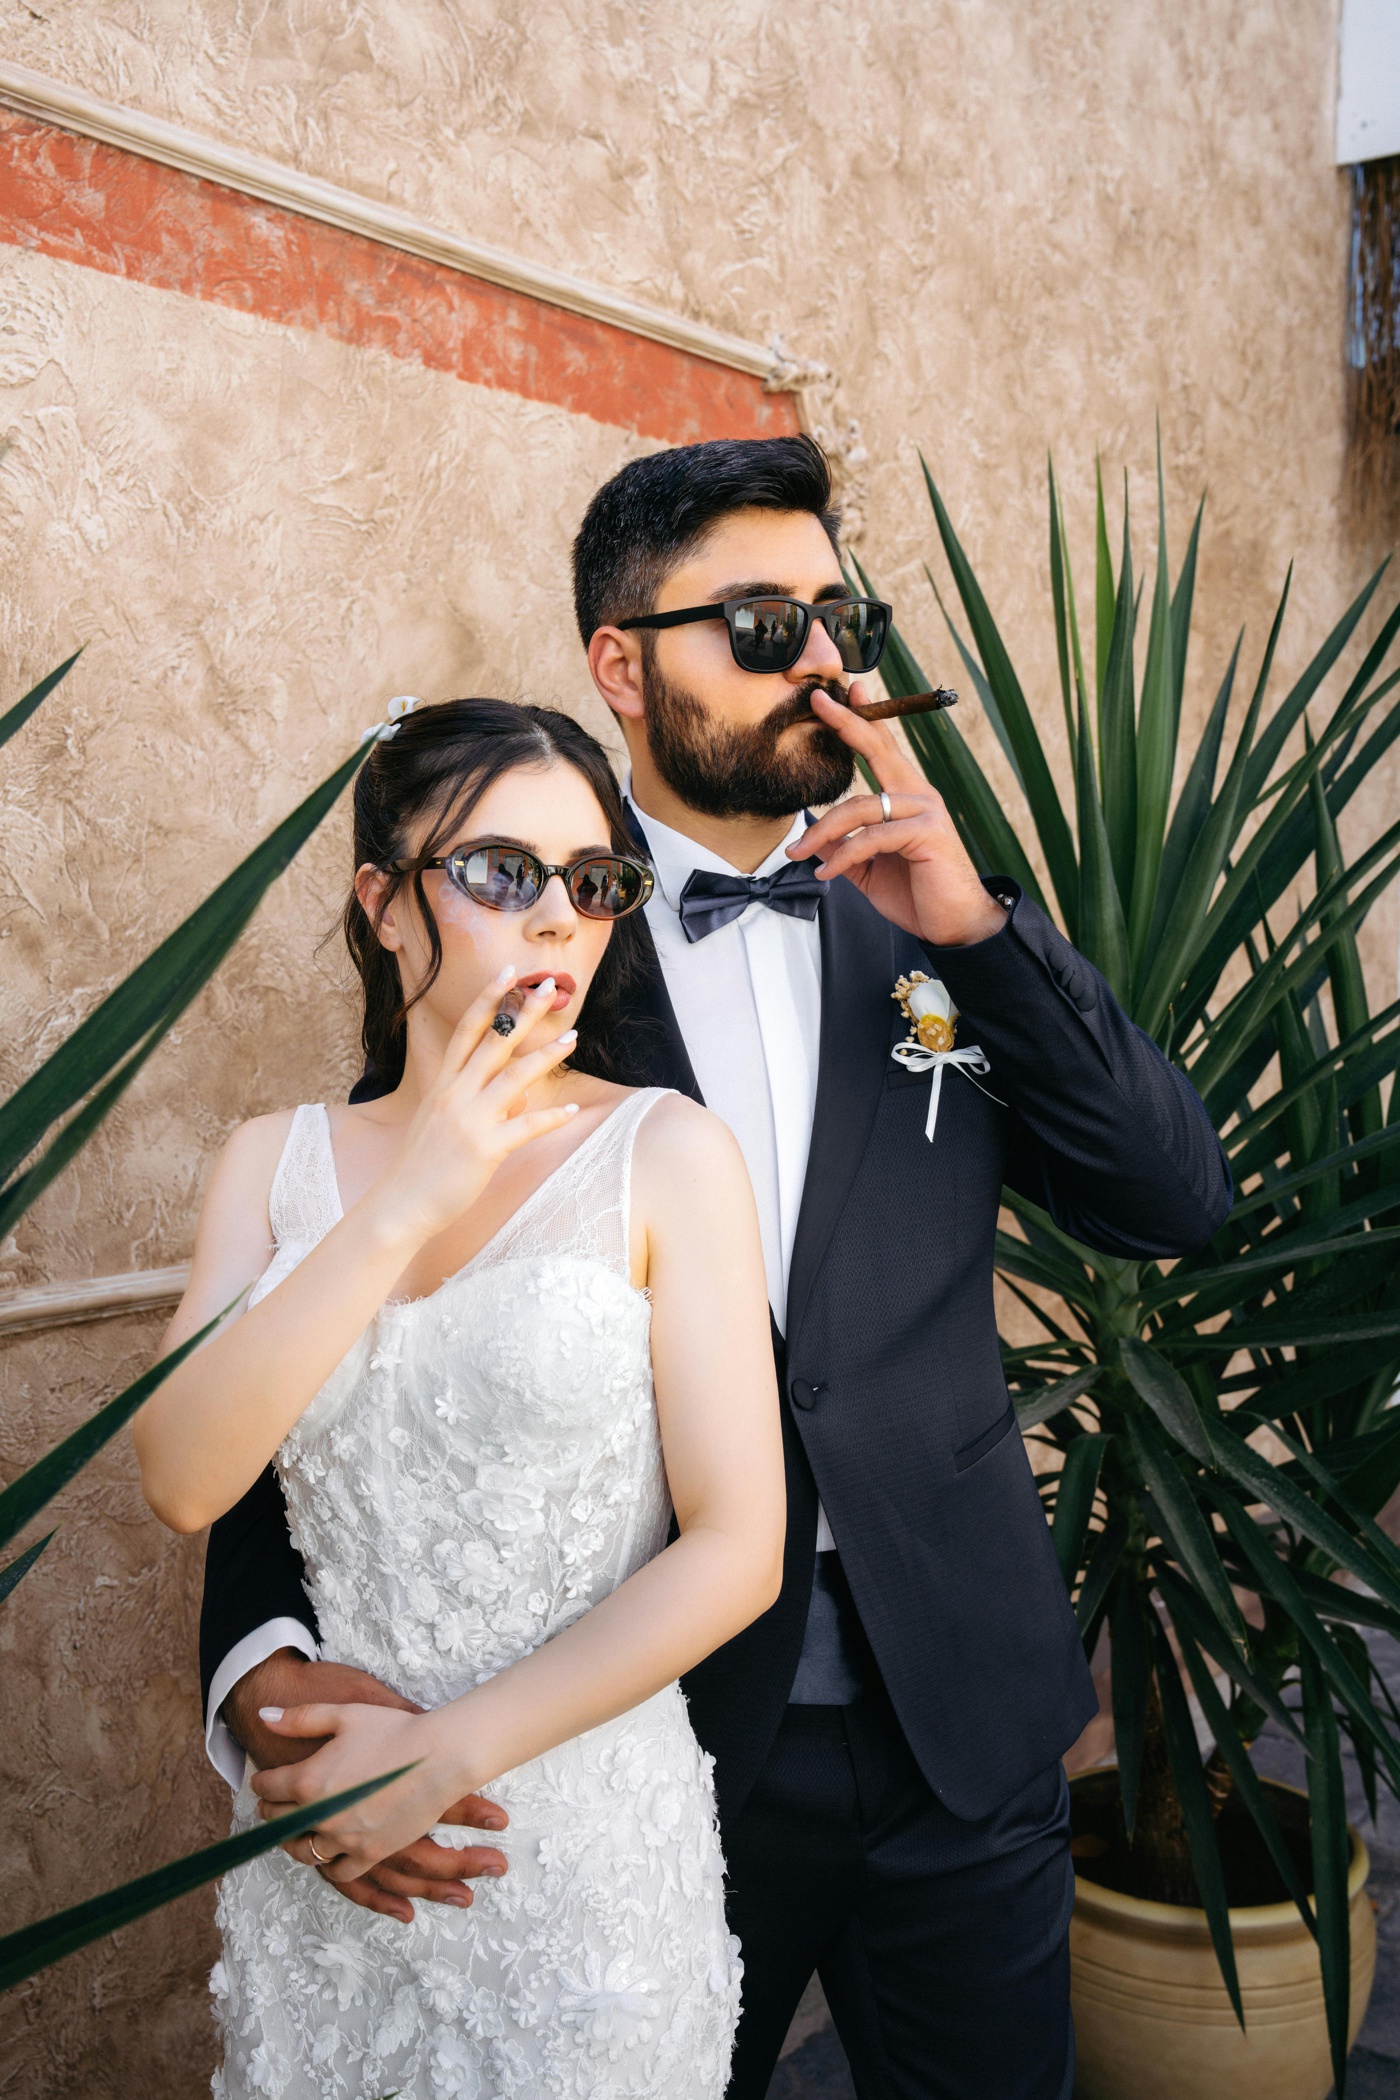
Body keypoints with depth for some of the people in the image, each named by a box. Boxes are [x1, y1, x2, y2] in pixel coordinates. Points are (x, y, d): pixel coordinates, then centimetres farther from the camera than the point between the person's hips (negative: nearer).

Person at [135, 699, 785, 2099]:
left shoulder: (665, 1154, -11)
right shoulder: (279, 1162, 0)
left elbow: (737, 1551, -13)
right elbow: (182, 1481, -13)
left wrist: (449, 1750, -14)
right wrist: (407, 1206, -20)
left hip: (588, 1843, -3)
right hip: (319, 1845, 3)